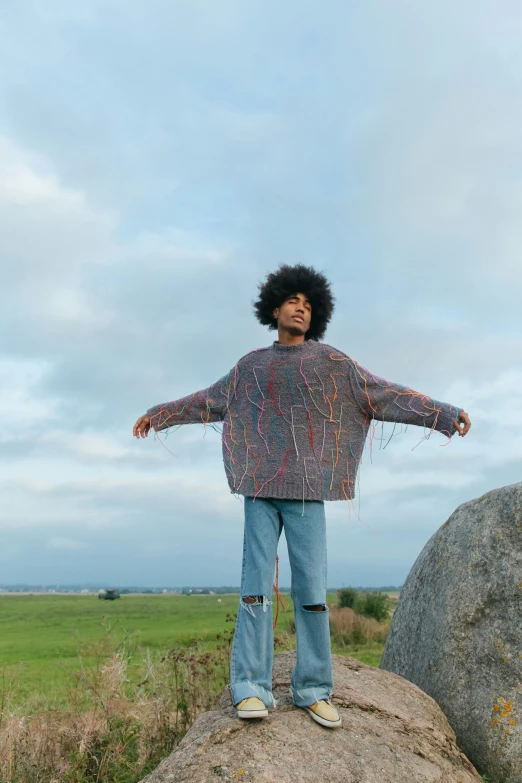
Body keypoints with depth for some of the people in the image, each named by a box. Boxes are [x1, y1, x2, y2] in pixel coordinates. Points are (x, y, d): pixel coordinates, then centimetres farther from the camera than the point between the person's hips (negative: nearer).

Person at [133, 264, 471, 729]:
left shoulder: (331, 360, 6)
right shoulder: (252, 365, 14)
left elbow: (384, 395, 1)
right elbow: (209, 400, 26)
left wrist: (444, 414, -7)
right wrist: (160, 414, 33)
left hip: (307, 490, -1)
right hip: (260, 489, 2)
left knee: (311, 589, -3)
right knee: (256, 586, -4)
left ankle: (313, 689, 8)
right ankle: (251, 688, 1)